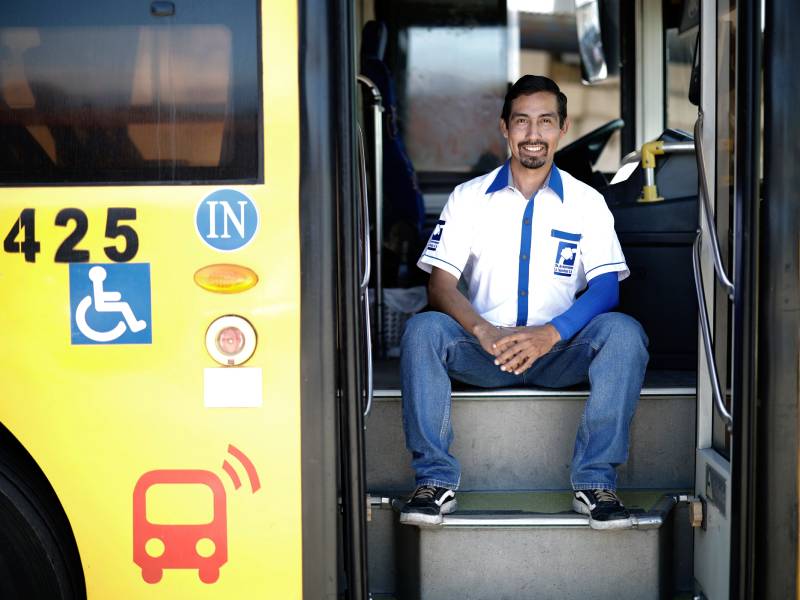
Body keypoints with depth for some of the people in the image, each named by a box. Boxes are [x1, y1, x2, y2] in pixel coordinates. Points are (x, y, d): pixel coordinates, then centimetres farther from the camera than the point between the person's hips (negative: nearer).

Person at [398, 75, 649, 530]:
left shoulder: (587, 203, 5)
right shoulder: (469, 198, 5)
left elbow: (607, 287, -6)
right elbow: (440, 284, -5)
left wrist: (551, 333, -25)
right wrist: (485, 332, -26)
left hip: (559, 354, 0)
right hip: (485, 353, 0)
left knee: (624, 333, -28)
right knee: (423, 329, -28)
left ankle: (596, 482, -23)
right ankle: (435, 480, -22)